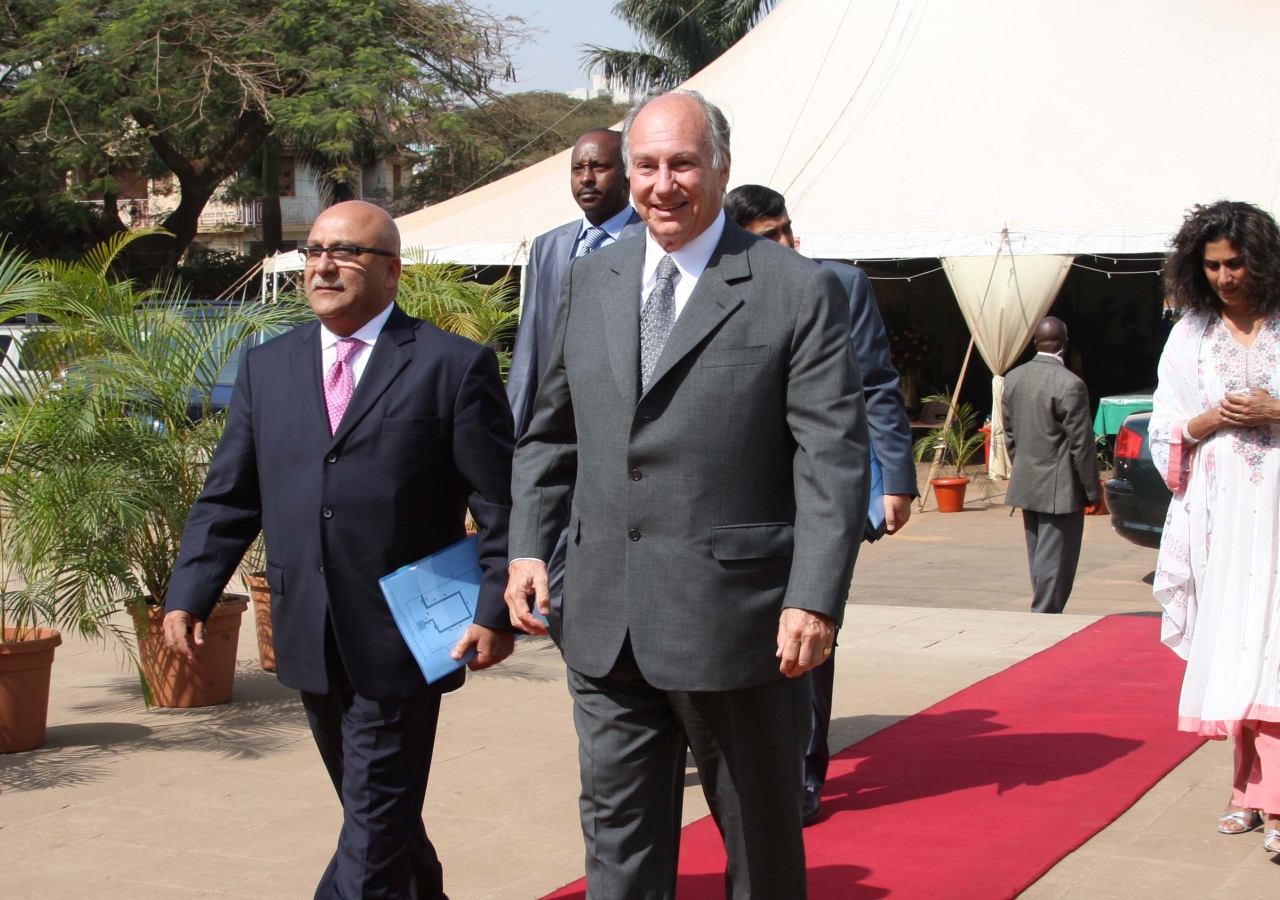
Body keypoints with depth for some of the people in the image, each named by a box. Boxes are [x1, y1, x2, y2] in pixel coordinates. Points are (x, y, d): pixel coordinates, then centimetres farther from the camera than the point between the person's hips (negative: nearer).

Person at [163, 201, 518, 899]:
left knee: (376, 822, -1)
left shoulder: (454, 366, -4)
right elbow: (227, 499, 10)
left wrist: (494, 611, -11)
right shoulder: (266, 368, 10)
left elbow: (501, 506, -5)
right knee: (375, 808, 18)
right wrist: (188, 596, 1)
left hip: (401, 639, -5)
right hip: (309, 642, 5)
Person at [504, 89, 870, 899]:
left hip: (737, 620, -4)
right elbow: (552, 431, 17)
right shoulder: (589, 282, 11)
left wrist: (816, 598, -18)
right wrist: (529, 545, 6)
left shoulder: (798, 292, -6)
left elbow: (835, 458, -11)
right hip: (606, 623, 5)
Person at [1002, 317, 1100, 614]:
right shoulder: (1070, 385, -18)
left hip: (1026, 485, 7)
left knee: (1038, 558, 16)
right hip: (1060, 489, -7)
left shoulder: (1013, 379, 4)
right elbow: (1081, 444, -15)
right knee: (1055, 559, -2)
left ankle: (1042, 614, 24)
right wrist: (1093, 489, -6)